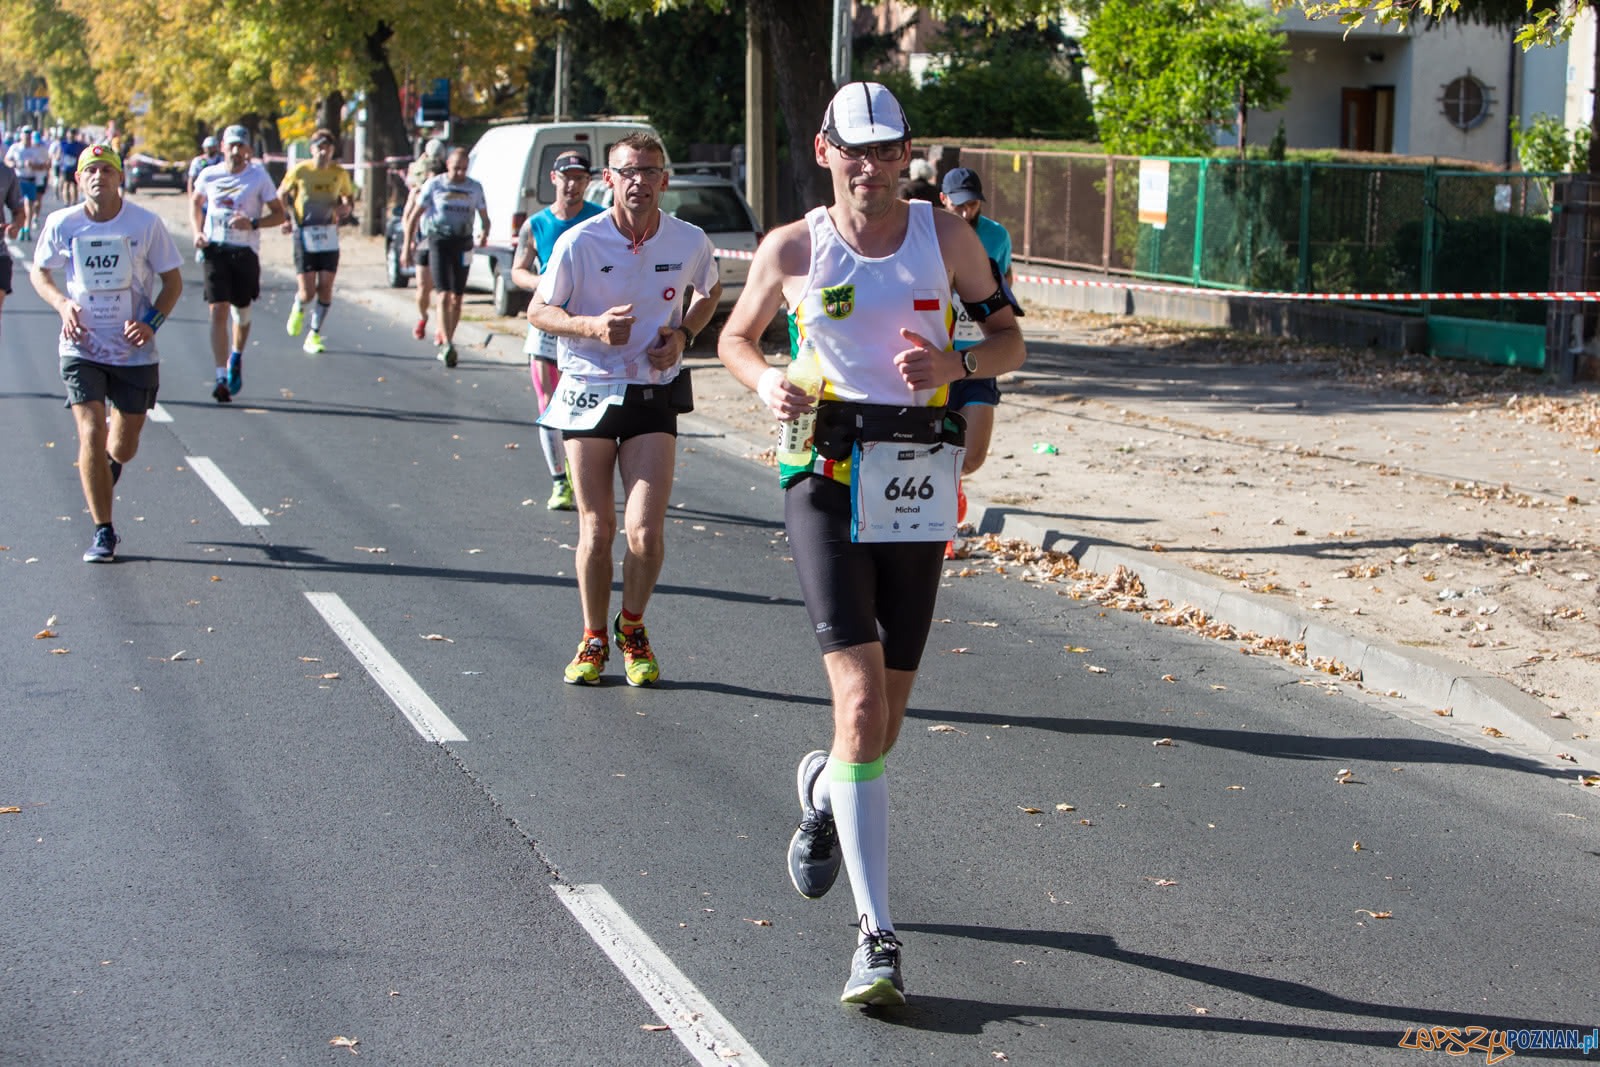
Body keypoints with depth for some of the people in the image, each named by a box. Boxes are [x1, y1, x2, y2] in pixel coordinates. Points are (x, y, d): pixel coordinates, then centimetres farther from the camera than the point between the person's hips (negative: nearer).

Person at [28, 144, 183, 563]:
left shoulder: (146, 224, -7)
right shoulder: (61, 224, -4)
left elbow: (173, 281, 2)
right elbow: (40, 272, 11)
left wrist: (152, 322, -14)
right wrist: (62, 304, -10)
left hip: (135, 351, 0)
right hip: (82, 348, 0)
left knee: (122, 448, 8)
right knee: (91, 435, -13)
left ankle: (109, 461, 49)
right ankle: (103, 532, 0)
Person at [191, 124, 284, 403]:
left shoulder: (258, 176, -3)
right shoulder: (208, 175, 3)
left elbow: (279, 213, 0)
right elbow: (195, 202, 22)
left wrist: (253, 223, -17)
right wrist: (198, 232, 6)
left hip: (245, 251, 0)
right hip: (215, 250, 0)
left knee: (241, 312, 11)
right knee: (218, 311, -11)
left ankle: (236, 356, 44)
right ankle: (222, 379, -13)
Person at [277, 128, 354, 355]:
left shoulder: (339, 173, 3)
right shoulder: (300, 171, -4)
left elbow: (349, 195, 20)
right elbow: (282, 194, 10)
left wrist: (346, 207, -3)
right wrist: (286, 219, -3)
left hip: (329, 235, 2)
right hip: (304, 235, -2)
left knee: (326, 287, -3)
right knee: (308, 292, -6)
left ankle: (314, 336, 12)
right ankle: (298, 309, 32)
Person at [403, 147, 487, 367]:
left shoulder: (475, 188, 7)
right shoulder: (434, 185, 1)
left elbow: (484, 217, 14)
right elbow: (414, 216, 5)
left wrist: (484, 233, -8)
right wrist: (407, 245, 0)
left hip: (463, 245, 3)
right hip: (439, 242, -3)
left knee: (457, 298, 6)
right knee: (444, 295, -14)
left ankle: (446, 341, 20)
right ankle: (447, 345, -22)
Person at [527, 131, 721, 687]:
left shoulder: (690, 241, -3)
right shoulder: (578, 242, -9)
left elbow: (709, 292, 19)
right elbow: (538, 311, 1)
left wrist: (682, 334, -1)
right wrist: (593, 326, -17)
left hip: (655, 395, 1)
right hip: (588, 392, 0)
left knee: (645, 532, -10)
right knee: (596, 530, 3)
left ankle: (632, 629, 18)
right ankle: (593, 639, 25)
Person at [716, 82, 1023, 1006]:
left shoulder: (945, 235, 4)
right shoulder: (792, 250, 1)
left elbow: (1010, 341, 9)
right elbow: (735, 339, 16)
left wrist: (954, 362, -12)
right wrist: (767, 382, -6)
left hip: (919, 487, 3)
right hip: (827, 481, -2)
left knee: (887, 714, 11)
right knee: (861, 705, -15)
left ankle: (824, 790, 48)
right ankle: (877, 935, -10)